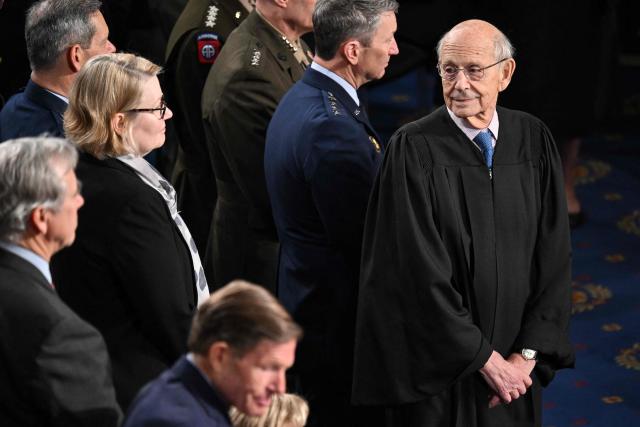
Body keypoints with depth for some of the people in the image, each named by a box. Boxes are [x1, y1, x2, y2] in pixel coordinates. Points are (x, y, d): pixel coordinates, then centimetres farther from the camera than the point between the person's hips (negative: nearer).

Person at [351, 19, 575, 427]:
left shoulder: (534, 141, 0)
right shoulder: (415, 149, -13)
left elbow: (555, 255, 0)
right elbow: (421, 272, -15)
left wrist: (528, 354, -8)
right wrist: (483, 358, -13)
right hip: (438, 370, -4)